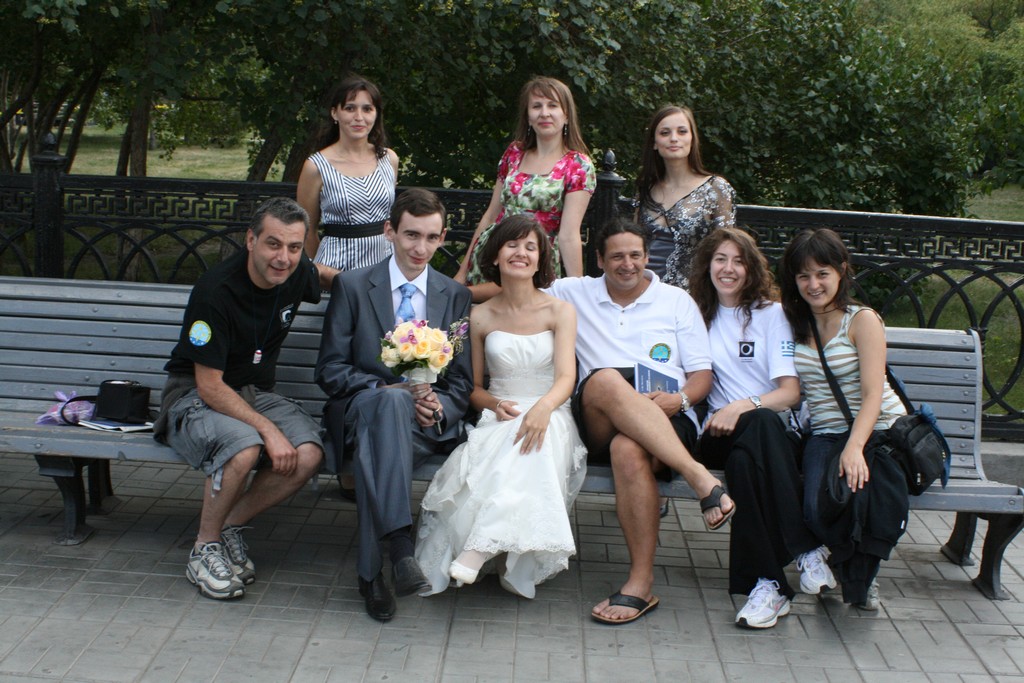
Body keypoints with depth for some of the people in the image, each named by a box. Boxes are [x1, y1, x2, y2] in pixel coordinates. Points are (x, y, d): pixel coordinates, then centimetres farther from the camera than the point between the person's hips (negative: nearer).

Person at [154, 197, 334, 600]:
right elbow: (209, 387, -22)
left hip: (256, 393, 6)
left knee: (309, 453, -24)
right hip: (195, 396, -6)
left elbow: (326, 276, 25)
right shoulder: (216, 291, -23)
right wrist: (269, 430, -29)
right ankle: (205, 548, -13)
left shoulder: (296, 274, -4)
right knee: (244, 447, -38)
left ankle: (230, 527, -3)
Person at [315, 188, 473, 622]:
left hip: (423, 423, 2)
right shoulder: (352, 285, 7)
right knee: (390, 401, -39)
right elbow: (330, 369, 1)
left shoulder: (455, 296, 14)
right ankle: (399, 545, -48)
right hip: (356, 413, -1)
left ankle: (371, 570, -35)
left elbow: (462, 382, 11)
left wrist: (437, 405, -12)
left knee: (375, 439, -36)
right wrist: (386, 389, -15)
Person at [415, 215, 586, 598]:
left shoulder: (560, 311, 5)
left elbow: (566, 377, -8)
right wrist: (496, 404, -12)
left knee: (535, 440, -37)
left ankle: (481, 548, -43)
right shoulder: (481, 316, 10)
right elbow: (473, 388, 13)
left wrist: (543, 407, -31)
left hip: (550, 417, -1)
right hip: (497, 420, 1)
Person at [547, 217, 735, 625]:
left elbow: (702, 374, 12)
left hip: (668, 423, -1)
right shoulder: (574, 294, 21)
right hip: (598, 425, 1)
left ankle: (641, 583, -35)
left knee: (628, 449, -38)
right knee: (605, 380, -36)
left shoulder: (677, 301, 19)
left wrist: (680, 399, -10)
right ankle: (701, 478, -41)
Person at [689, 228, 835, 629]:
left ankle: (767, 582, -37)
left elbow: (790, 391, -2)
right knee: (759, 426, -37)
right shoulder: (700, 316, 18)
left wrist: (743, 406, -20)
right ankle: (806, 549, -37)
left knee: (745, 457, -39)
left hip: (773, 430, -1)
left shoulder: (772, 313, 10)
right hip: (719, 432, 1)